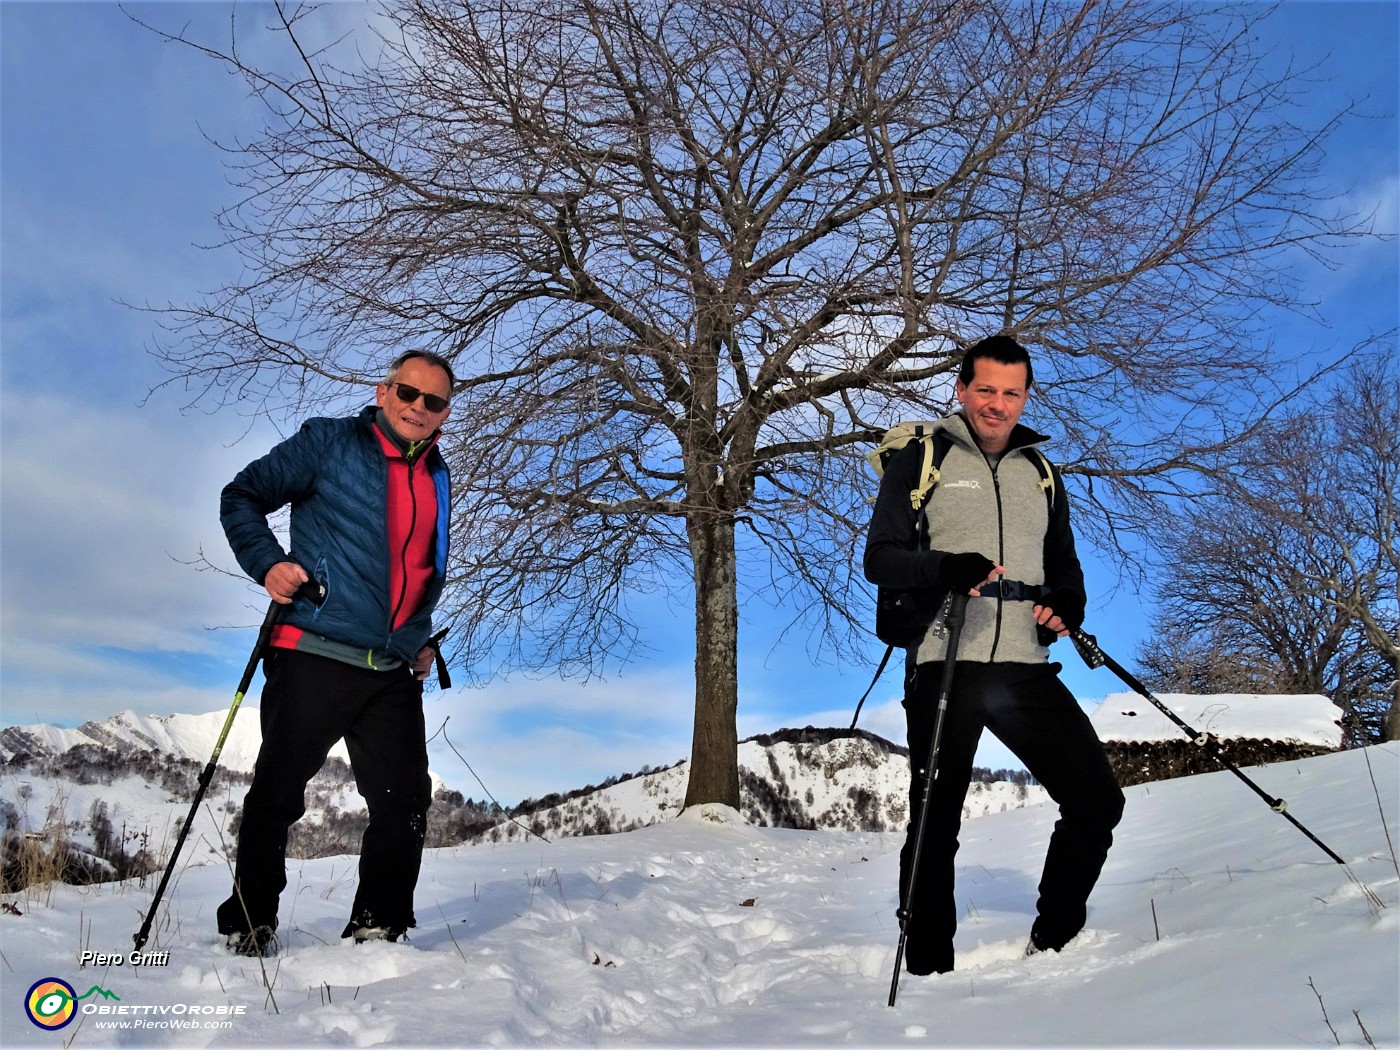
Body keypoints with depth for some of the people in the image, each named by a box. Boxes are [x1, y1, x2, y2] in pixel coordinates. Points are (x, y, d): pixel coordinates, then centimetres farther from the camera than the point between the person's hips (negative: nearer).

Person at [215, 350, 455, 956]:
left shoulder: (435, 478, 17)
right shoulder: (328, 442, 1)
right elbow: (241, 498, 4)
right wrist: (268, 563, -13)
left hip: (393, 673, 5)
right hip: (312, 656, -5)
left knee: (406, 802, 2)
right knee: (277, 795, 5)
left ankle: (377, 930, 15)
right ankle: (249, 928, 22)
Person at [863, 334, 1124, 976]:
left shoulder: (1040, 473, 19)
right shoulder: (920, 460, 4)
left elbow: (1064, 565, 26)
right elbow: (880, 559, -3)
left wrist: (1067, 605, 2)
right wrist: (947, 568, -22)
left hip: (1024, 667, 4)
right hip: (943, 667, -4)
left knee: (1098, 801, -1)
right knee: (935, 826, 2)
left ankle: (1055, 942, 20)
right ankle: (927, 967, 18)